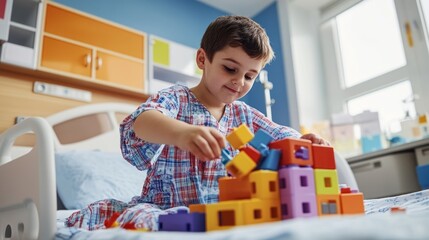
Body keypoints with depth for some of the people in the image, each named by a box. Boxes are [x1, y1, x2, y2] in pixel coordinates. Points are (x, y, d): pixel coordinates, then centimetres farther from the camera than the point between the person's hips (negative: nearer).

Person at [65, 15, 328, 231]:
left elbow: (281, 137, 18)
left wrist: (301, 140, -8)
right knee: (138, 216, -39)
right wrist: (182, 132, -50)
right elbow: (141, 121, -26)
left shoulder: (244, 115, 13)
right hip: (164, 209, -6)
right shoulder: (175, 98, -4)